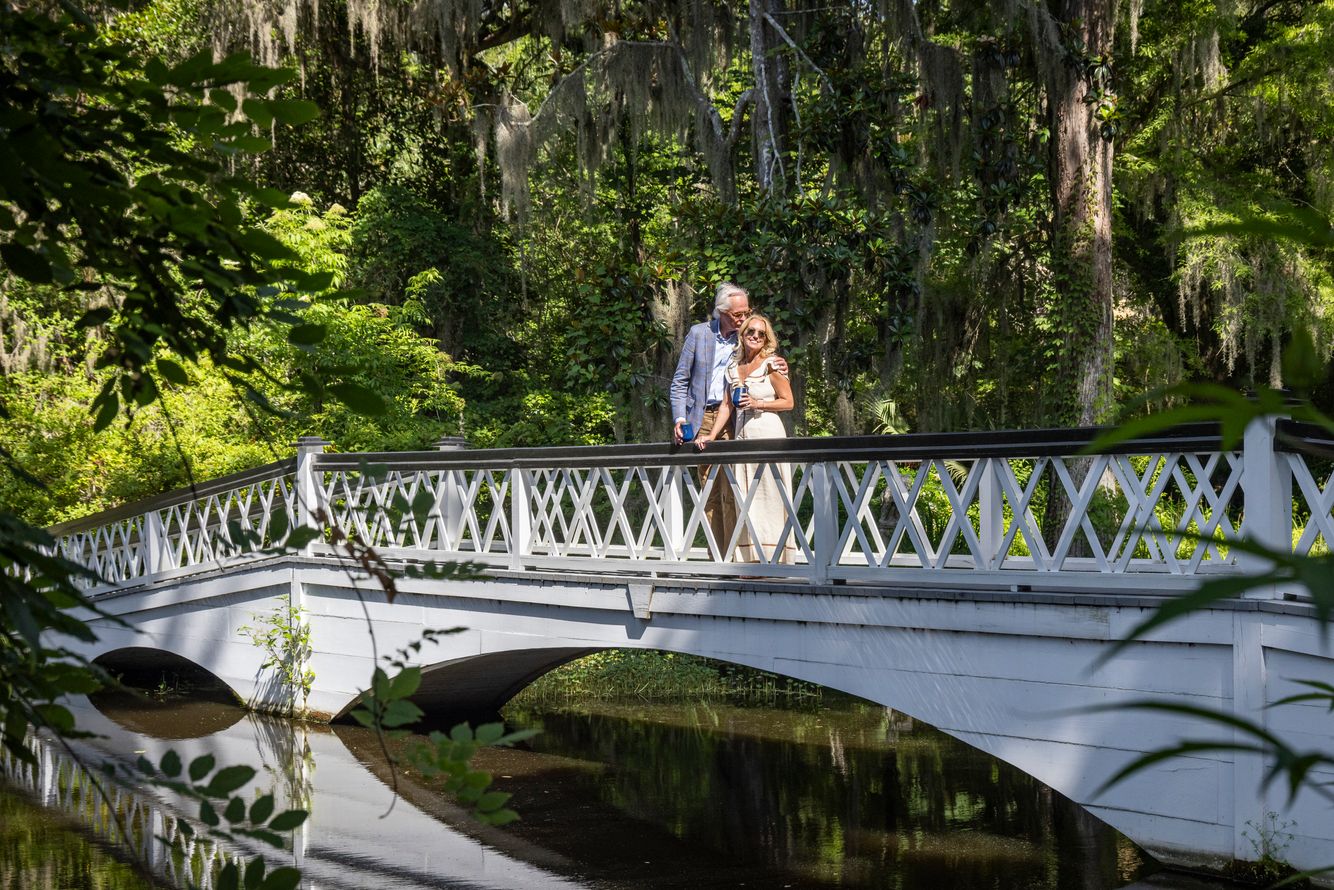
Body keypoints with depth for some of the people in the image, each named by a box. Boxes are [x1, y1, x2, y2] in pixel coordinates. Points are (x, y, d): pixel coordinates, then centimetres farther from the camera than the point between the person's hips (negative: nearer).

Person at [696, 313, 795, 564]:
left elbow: (788, 402, -2)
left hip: (768, 433, -6)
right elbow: (726, 405, 15)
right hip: (742, 434, 6)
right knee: (746, 501, 5)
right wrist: (711, 436, 8)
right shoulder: (734, 368, 14)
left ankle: (773, 558, -2)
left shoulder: (771, 365, -2)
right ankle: (752, 559, 8)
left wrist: (758, 404, -13)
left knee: (769, 497, -4)